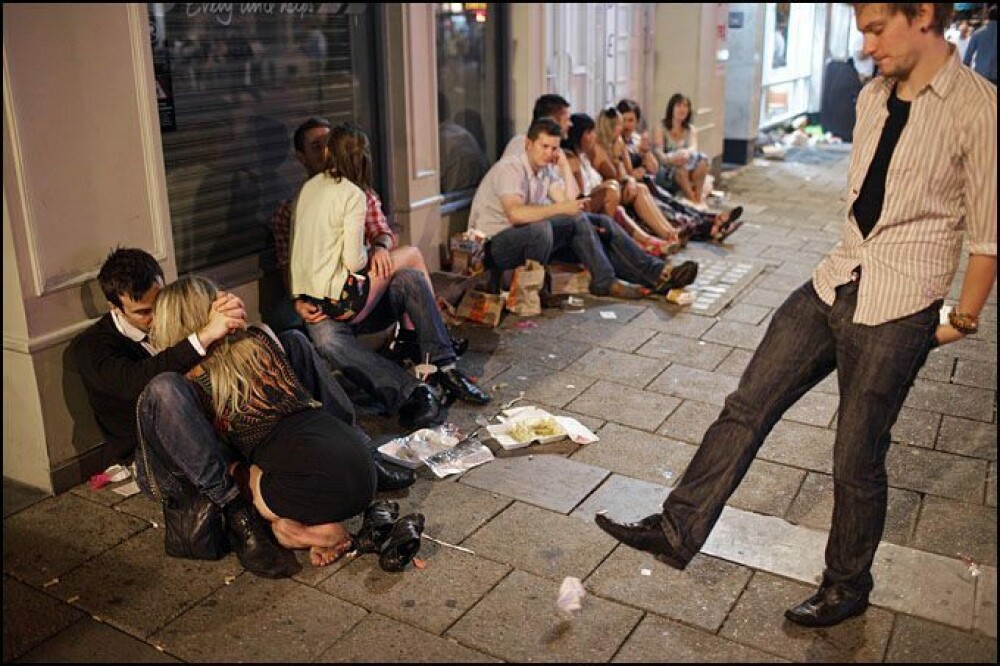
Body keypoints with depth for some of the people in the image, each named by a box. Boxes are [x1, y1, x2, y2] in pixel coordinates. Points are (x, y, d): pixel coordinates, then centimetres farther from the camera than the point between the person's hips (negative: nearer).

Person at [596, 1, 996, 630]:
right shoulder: (873, 96, 8)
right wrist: (855, 266, 19)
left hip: (898, 310, -6)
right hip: (834, 282, 7)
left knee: (858, 458, 6)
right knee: (748, 404, 3)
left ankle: (847, 586, 30)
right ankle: (677, 530, 13)